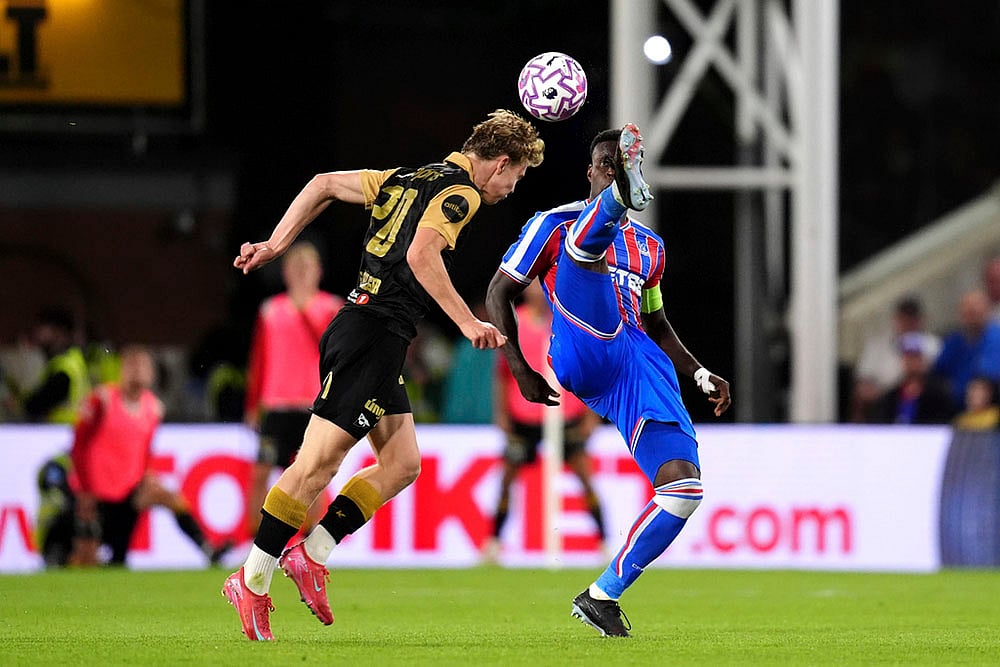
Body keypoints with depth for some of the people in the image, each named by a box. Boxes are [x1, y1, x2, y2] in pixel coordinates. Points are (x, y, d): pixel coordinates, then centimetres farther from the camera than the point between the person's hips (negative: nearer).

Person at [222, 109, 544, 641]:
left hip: (363, 324, 10)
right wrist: (467, 323, -20)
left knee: (402, 463, 10)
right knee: (319, 462, -9)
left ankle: (311, 554, 7)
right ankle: (252, 581, -7)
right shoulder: (459, 192, -7)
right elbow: (420, 255, -23)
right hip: (376, 333, -10)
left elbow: (323, 184, 20)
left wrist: (276, 243, 19)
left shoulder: (409, 179, 19)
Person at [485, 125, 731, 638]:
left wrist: (701, 375, 21)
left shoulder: (648, 246, 28)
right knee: (581, 243, -30)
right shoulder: (555, 224, 13)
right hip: (584, 359, -5)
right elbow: (499, 292, 10)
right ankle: (625, 193, -67)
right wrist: (520, 369, -1)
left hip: (642, 362, 5)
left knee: (683, 487, -13)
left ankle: (602, 597, 2)